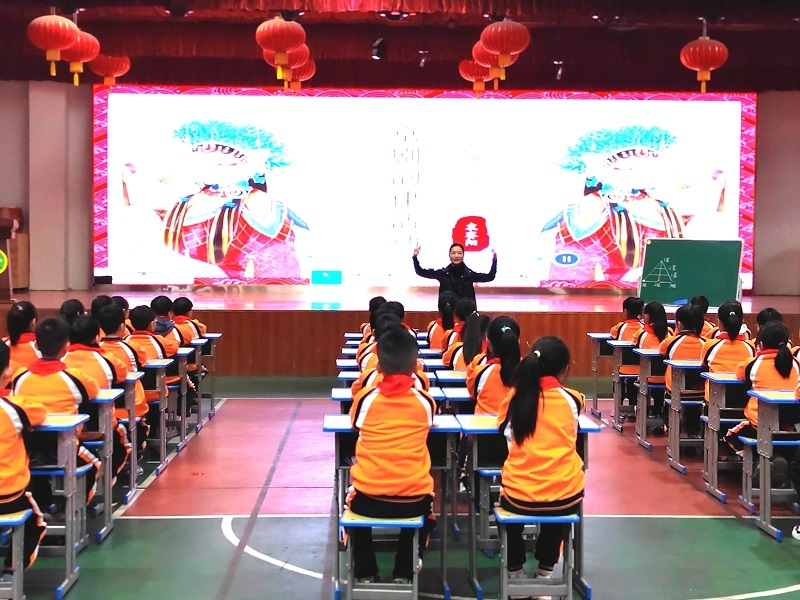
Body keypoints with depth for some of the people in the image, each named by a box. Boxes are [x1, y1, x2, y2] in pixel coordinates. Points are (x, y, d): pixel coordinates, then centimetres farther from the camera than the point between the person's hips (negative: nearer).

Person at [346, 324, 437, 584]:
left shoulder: (366, 398, -5)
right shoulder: (424, 400, -3)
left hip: (369, 499, 0)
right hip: (414, 499, 1)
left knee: (353, 499, 35)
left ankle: (365, 573, 34)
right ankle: (404, 573, 33)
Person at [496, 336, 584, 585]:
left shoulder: (515, 396, -1)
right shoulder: (572, 399, -2)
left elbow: (503, 428, 17)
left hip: (520, 497, 0)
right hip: (565, 496, 0)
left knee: (507, 497, 35)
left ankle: (515, 573, 34)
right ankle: (545, 572, 36)